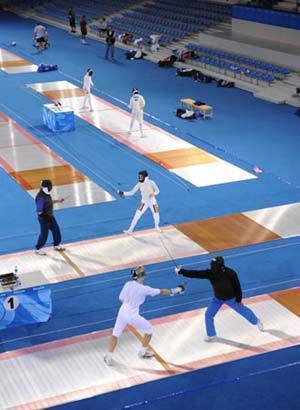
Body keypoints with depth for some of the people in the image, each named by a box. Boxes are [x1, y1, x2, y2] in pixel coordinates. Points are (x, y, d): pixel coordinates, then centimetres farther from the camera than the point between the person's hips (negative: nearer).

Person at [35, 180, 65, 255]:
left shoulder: (46, 194, -3)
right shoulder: (40, 197, -31)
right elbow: (39, 212, -27)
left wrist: (57, 201, 13)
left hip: (50, 216, 9)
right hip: (44, 218, -9)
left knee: (56, 229, 18)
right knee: (44, 234, 3)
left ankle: (57, 245, 37)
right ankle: (38, 249, 22)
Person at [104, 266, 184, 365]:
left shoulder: (128, 284, -4)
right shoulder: (144, 289, -14)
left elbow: (121, 299, 3)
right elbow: (161, 292, -4)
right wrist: (173, 291, 7)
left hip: (122, 312, 4)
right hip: (132, 315, -4)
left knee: (115, 335, 17)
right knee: (149, 329, 19)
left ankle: (109, 357, 8)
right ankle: (142, 352, 30)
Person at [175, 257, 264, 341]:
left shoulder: (230, 273, -35)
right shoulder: (210, 273, -28)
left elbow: (237, 286, -21)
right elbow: (196, 274, -33)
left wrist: (239, 299, -11)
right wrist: (181, 271, -40)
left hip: (231, 298, -3)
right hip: (218, 298, 3)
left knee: (242, 310, 17)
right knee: (208, 315, 2)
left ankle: (257, 321, 46)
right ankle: (211, 335, 25)